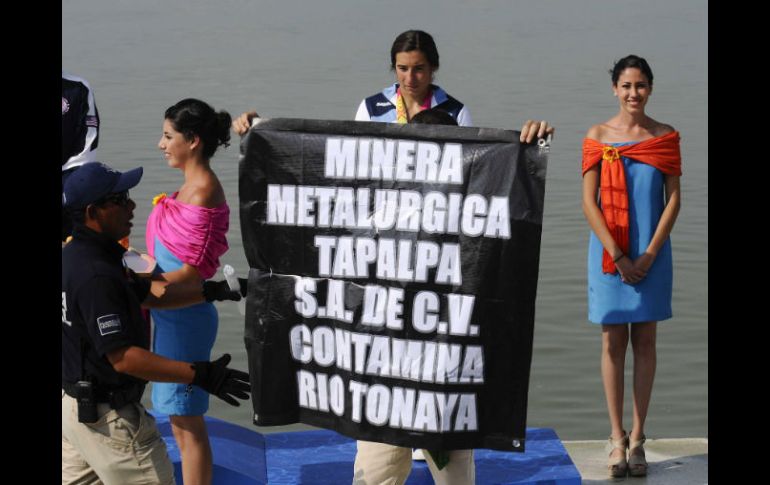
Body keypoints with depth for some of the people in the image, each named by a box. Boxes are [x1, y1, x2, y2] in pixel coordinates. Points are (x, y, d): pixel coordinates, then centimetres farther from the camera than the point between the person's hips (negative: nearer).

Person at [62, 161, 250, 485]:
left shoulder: (74, 257, 7)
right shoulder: (96, 276, -25)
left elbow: (147, 292, 14)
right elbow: (123, 358, -28)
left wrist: (212, 290, 6)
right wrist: (200, 376, -30)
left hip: (73, 402, 10)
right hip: (107, 415, -10)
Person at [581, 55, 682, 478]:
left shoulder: (666, 137, 2)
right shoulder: (598, 136, -1)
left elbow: (673, 200, 0)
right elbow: (589, 202, -3)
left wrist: (650, 254, -9)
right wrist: (617, 255, -10)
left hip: (651, 255, 1)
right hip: (609, 253, -1)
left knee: (645, 342, 4)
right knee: (613, 342, 3)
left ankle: (637, 438, 11)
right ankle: (617, 438, 10)